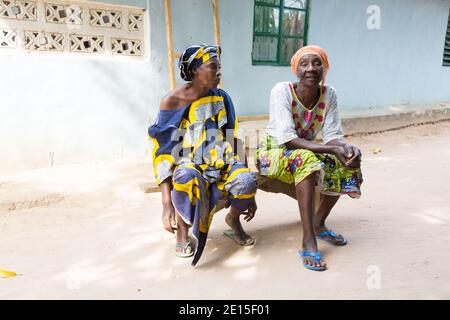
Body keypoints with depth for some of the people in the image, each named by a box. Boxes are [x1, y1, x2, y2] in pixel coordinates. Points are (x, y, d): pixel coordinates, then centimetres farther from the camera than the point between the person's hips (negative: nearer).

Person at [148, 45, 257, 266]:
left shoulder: (222, 98, 1)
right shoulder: (172, 101, -10)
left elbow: (233, 143, 5)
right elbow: (163, 152, -13)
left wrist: (248, 193, 3)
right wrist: (166, 204, -21)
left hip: (221, 164, 3)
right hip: (187, 165, -3)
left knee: (246, 181, -29)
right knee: (187, 178, -40)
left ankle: (233, 218, 6)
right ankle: (182, 228, -9)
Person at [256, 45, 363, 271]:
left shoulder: (329, 94, -8)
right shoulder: (282, 91, -21)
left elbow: (332, 135, -11)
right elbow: (287, 139, -29)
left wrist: (347, 149, -35)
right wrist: (331, 149, -37)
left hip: (307, 151, 5)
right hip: (274, 152, -5)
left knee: (347, 163, -17)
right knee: (306, 159, -35)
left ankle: (319, 223, 3)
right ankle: (308, 241, -33)